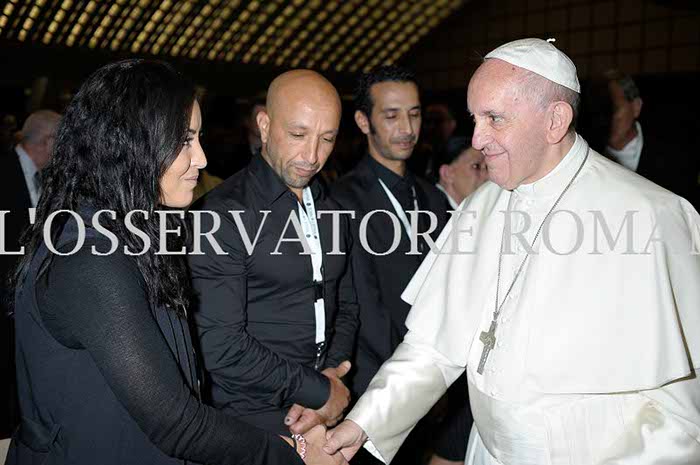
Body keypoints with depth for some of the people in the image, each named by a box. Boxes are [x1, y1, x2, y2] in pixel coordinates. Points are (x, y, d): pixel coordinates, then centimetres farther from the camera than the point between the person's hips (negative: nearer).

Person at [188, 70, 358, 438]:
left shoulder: (330, 209, 4)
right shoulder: (224, 214, -18)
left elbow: (346, 306, 9)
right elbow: (221, 348, -22)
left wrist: (329, 386, -7)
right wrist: (319, 391, -13)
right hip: (255, 426, -5)